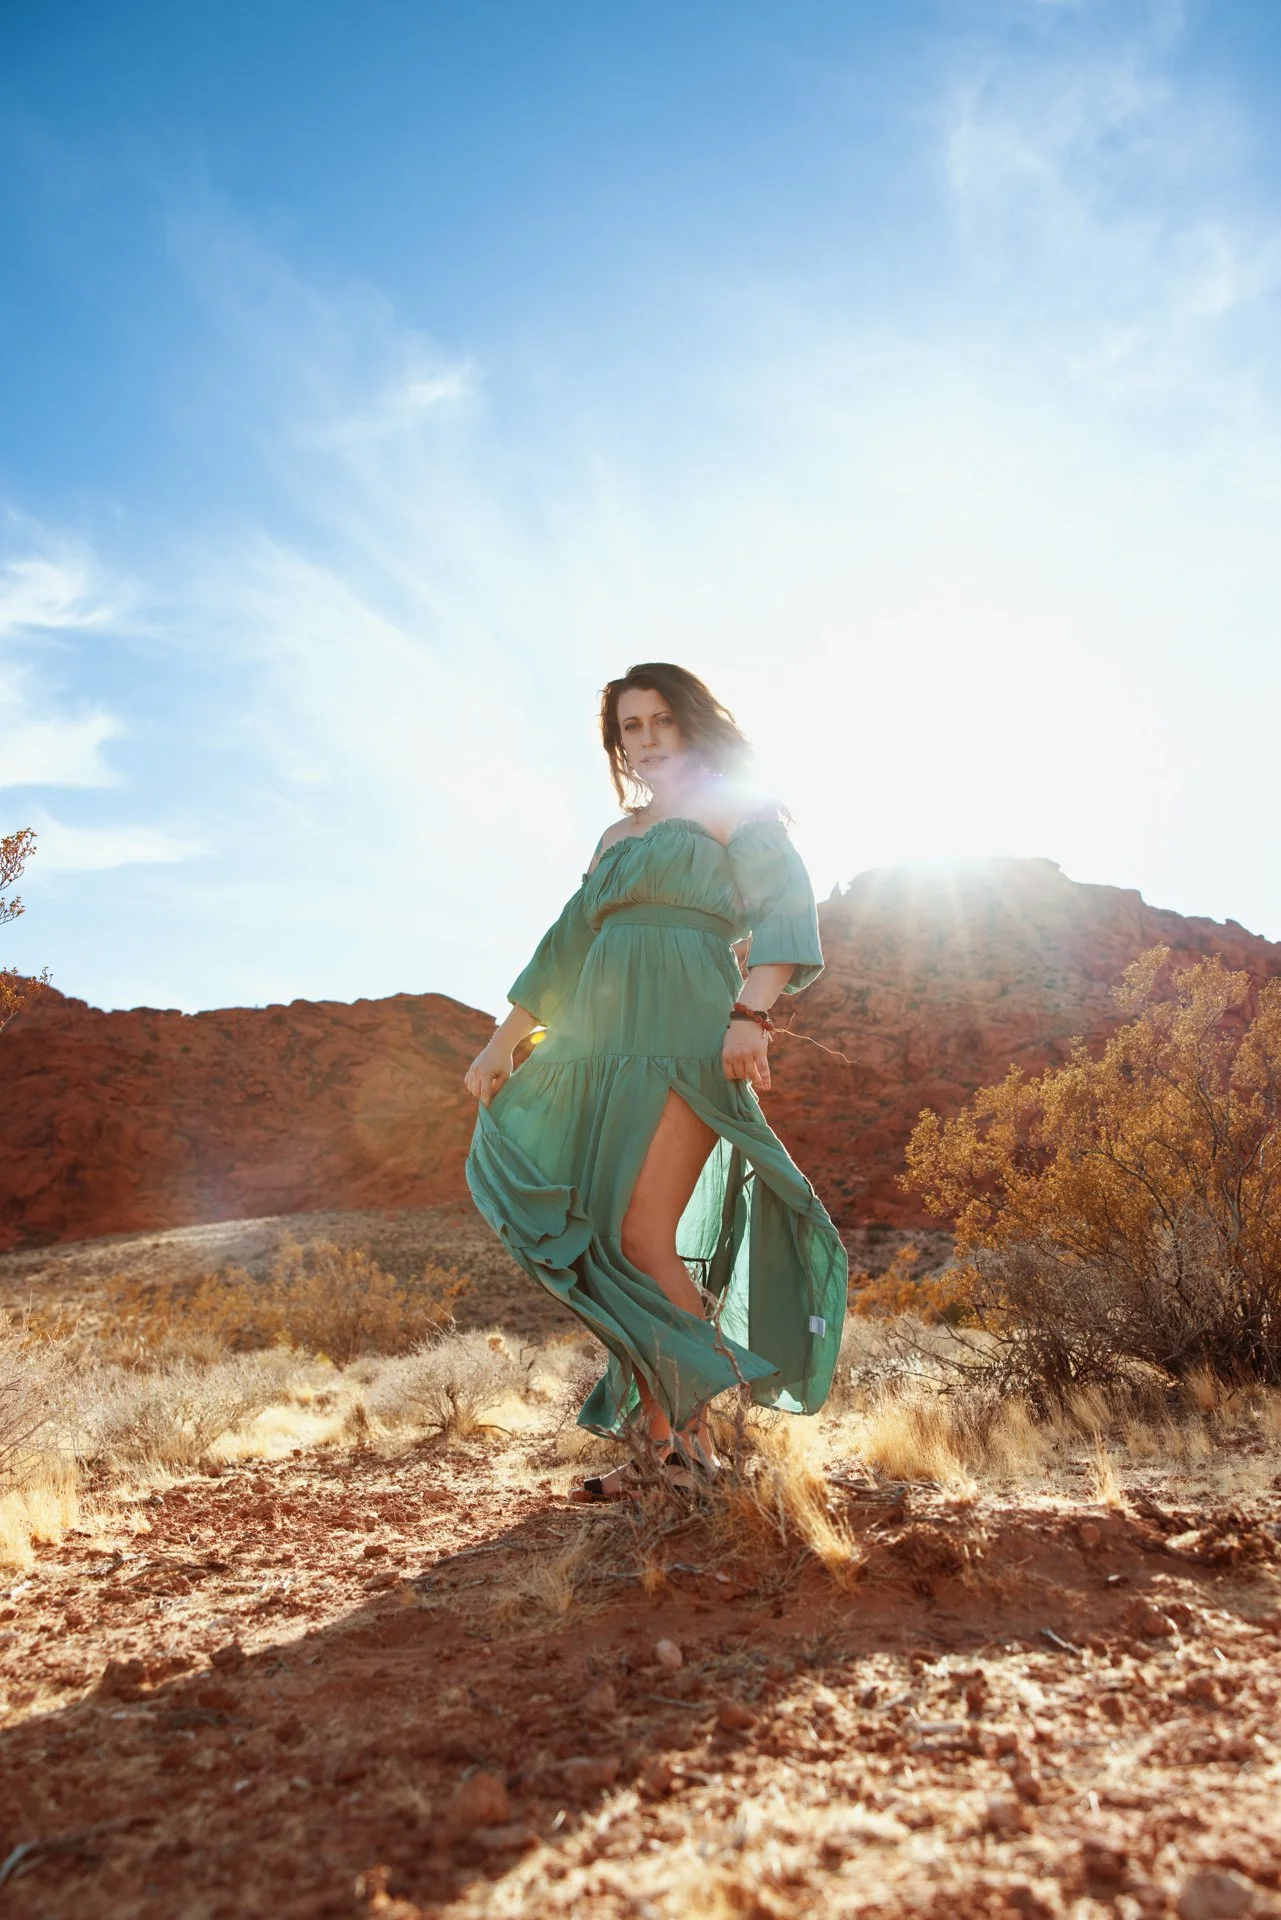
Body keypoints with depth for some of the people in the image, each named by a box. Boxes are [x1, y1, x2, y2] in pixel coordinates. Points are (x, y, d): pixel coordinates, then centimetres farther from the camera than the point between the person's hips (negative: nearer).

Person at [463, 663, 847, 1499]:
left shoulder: (731, 807, 7)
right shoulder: (616, 837, 25)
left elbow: (786, 907, -7)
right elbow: (567, 944, 27)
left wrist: (752, 1014, -23)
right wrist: (504, 1042, 25)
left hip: (685, 1040, -6)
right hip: (602, 1050, 6)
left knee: (642, 1236, -15)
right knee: (607, 1248, 2)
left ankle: (692, 1432, -2)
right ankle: (652, 1441, 11)